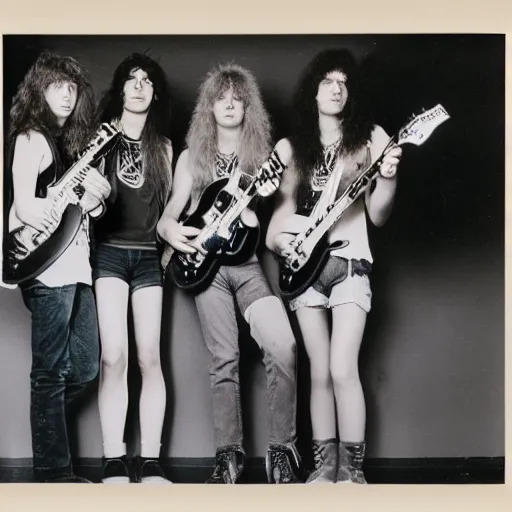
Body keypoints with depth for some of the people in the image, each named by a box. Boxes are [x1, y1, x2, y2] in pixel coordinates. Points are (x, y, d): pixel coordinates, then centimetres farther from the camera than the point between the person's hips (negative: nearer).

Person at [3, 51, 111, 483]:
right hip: (46, 267, -9)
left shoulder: (72, 142, 19)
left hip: (77, 265, 9)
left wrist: (96, 195, -1)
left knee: (85, 369, 12)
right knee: (52, 372, -4)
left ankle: (47, 441, 26)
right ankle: (54, 472, 2)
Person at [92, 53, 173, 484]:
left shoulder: (162, 147, 13)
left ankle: (150, 464, 1)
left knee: (149, 357, -2)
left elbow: (167, 205, 15)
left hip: (148, 255, 3)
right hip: (109, 251, -2)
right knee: (114, 356, -11)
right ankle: (114, 465, -8)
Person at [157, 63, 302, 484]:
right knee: (224, 359, -2)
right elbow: (170, 214, 9)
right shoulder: (192, 157, 12)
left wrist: (264, 199, -14)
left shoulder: (264, 154, 11)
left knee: (283, 345, -18)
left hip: (251, 262, 0)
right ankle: (229, 453, 9)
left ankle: (281, 449, -6)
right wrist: (170, 229, -13)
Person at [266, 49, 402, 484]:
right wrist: (277, 236, -6)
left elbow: (377, 215, 0)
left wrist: (387, 178, -18)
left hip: (350, 261, -3)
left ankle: (352, 467, -3)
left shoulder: (368, 137, 3)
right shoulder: (291, 146, 10)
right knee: (319, 373, 5)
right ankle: (326, 463, 14)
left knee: (342, 369, -13)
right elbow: (283, 207, 13)